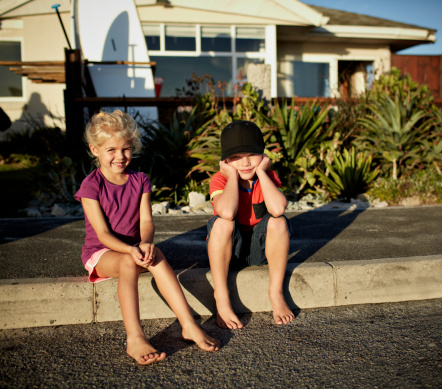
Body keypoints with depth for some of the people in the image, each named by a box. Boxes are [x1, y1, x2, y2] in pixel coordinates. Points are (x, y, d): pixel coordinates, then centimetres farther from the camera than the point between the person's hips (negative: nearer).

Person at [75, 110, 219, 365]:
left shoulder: (140, 181, 4)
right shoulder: (91, 186, -8)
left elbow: (146, 221, -6)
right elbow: (103, 233, -15)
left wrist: (146, 242, -30)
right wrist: (130, 250, -34)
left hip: (135, 249, 3)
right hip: (100, 253, -3)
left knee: (155, 256, -31)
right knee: (128, 262, -36)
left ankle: (189, 324, -35)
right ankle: (135, 339, -45)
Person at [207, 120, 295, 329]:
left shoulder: (268, 177, -9)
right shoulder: (220, 180, -15)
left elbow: (278, 208, -34)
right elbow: (227, 212, -40)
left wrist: (261, 171, -24)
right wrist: (232, 175, -25)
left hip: (259, 249, 2)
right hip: (228, 249, -1)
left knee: (278, 221, -27)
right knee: (222, 222, -33)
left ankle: (276, 292, -14)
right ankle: (221, 298, -23)